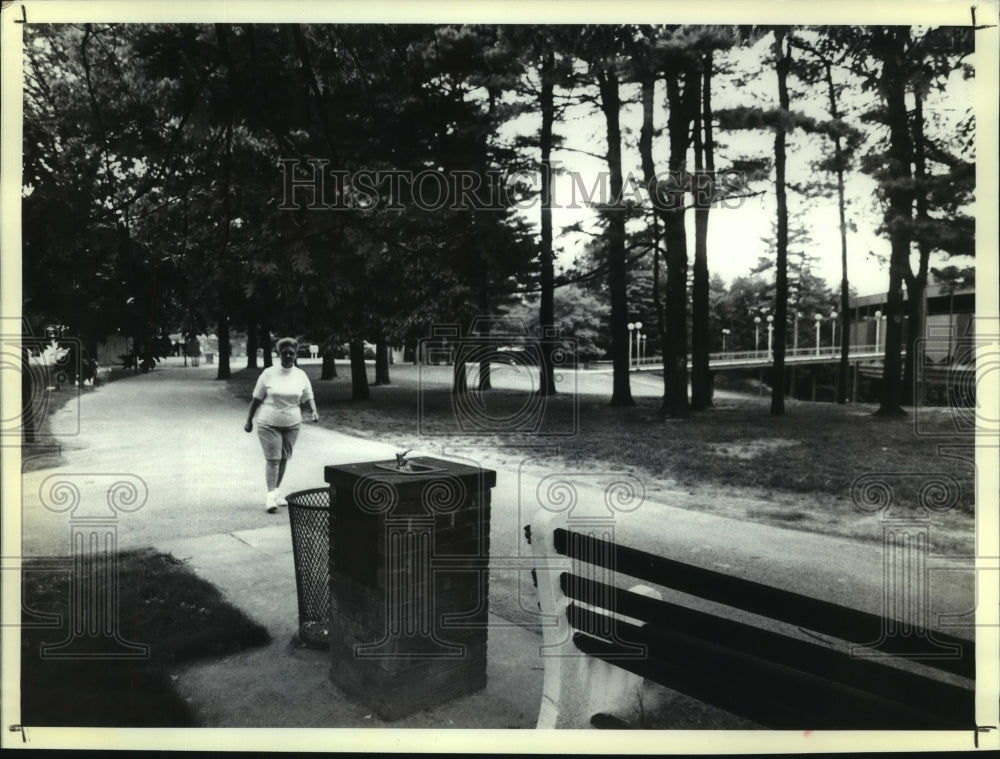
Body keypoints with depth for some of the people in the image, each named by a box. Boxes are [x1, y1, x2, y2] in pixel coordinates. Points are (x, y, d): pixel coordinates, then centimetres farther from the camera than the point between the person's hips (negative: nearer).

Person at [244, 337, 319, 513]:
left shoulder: (301, 375, 3)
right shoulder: (269, 373, -4)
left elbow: (308, 397, 8)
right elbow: (257, 399, 1)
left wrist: (314, 412, -11)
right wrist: (249, 420, 3)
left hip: (291, 425, 3)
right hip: (269, 424, -3)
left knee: (283, 459, 11)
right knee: (272, 458, -8)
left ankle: (277, 491, 24)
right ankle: (271, 495, -7)